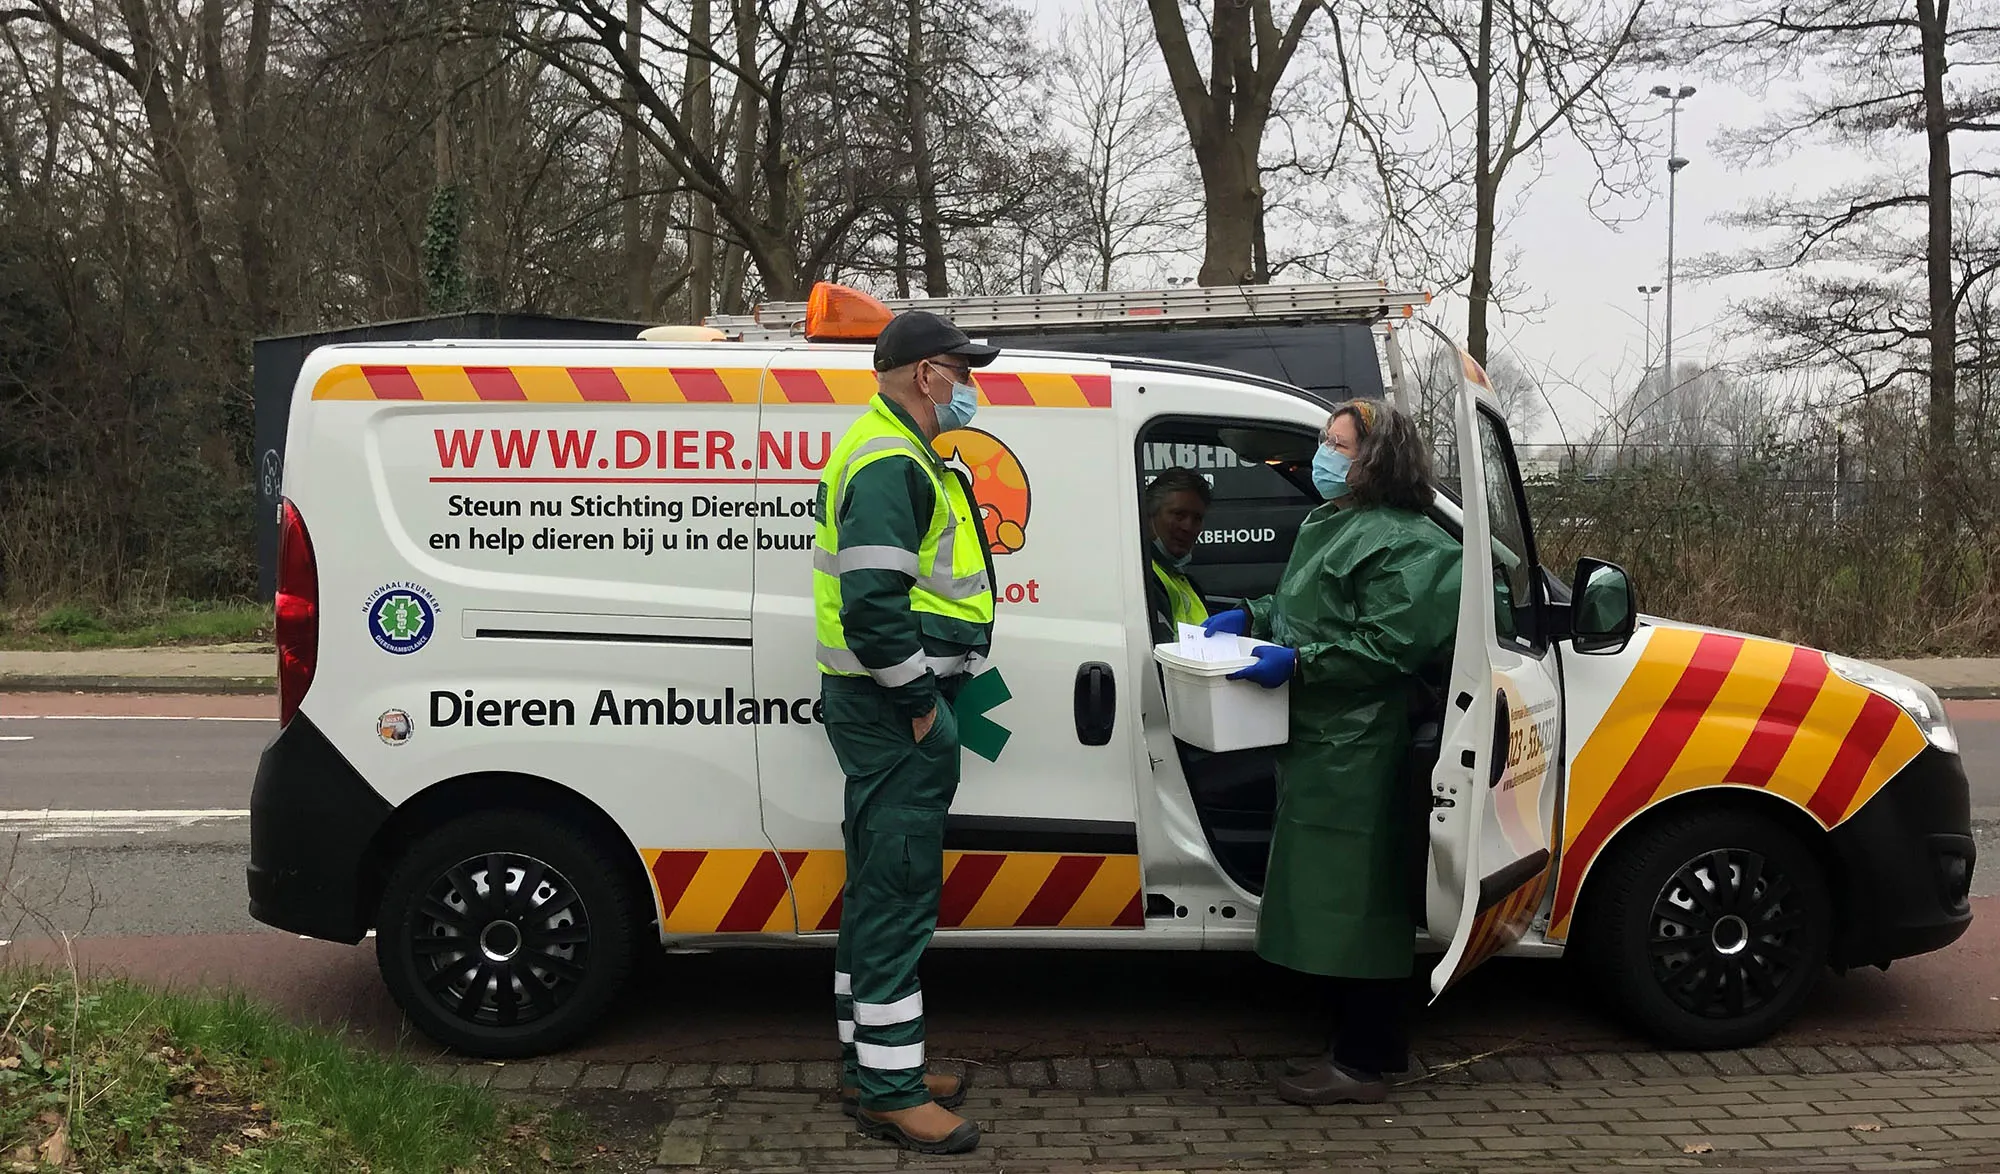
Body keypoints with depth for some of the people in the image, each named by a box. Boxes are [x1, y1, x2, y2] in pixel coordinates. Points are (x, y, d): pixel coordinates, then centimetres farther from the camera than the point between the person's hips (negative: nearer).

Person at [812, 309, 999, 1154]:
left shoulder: (895, 455, 19)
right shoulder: (891, 464, -16)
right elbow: (872, 602, -26)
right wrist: (919, 697, -18)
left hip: (886, 707, 11)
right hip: (894, 711, -11)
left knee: (879, 891, 17)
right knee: (899, 895, -5)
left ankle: (871, 1065, 28)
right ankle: (888, 1091, 4)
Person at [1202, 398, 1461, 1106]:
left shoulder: (1401, 543, -13)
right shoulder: (1329, 524, 19)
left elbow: (1387, 647, -21)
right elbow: (1297, 610, 29)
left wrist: (1298, 663, -24)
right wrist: (1248, 619, 14)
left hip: (1356, 749, -10)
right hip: (1317, 739, 10)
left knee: (1349, 899, -5)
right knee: (1336, 896, 15)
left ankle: (1361, 1066, 5)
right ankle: (1377, 1043, 27)